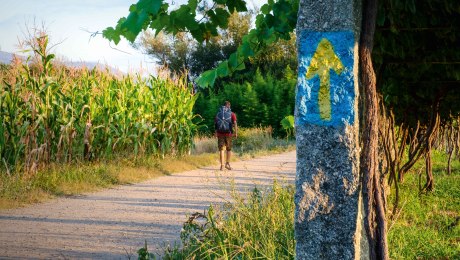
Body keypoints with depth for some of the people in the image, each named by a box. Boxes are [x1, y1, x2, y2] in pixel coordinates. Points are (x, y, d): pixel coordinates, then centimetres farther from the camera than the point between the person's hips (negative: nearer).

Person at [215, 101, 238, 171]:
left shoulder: (218, 113, 9)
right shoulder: (232, 114, 1)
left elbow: (215, 123, 7)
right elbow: (235, 123, -8)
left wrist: (216, 132, 14)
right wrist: (236, 133, -8)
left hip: (220, 133, 2)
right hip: (228, 133, -2)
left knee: (221, 149, 2)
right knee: (229, 149, 13)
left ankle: (222, 165, -4)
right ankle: (227, 163, 7)